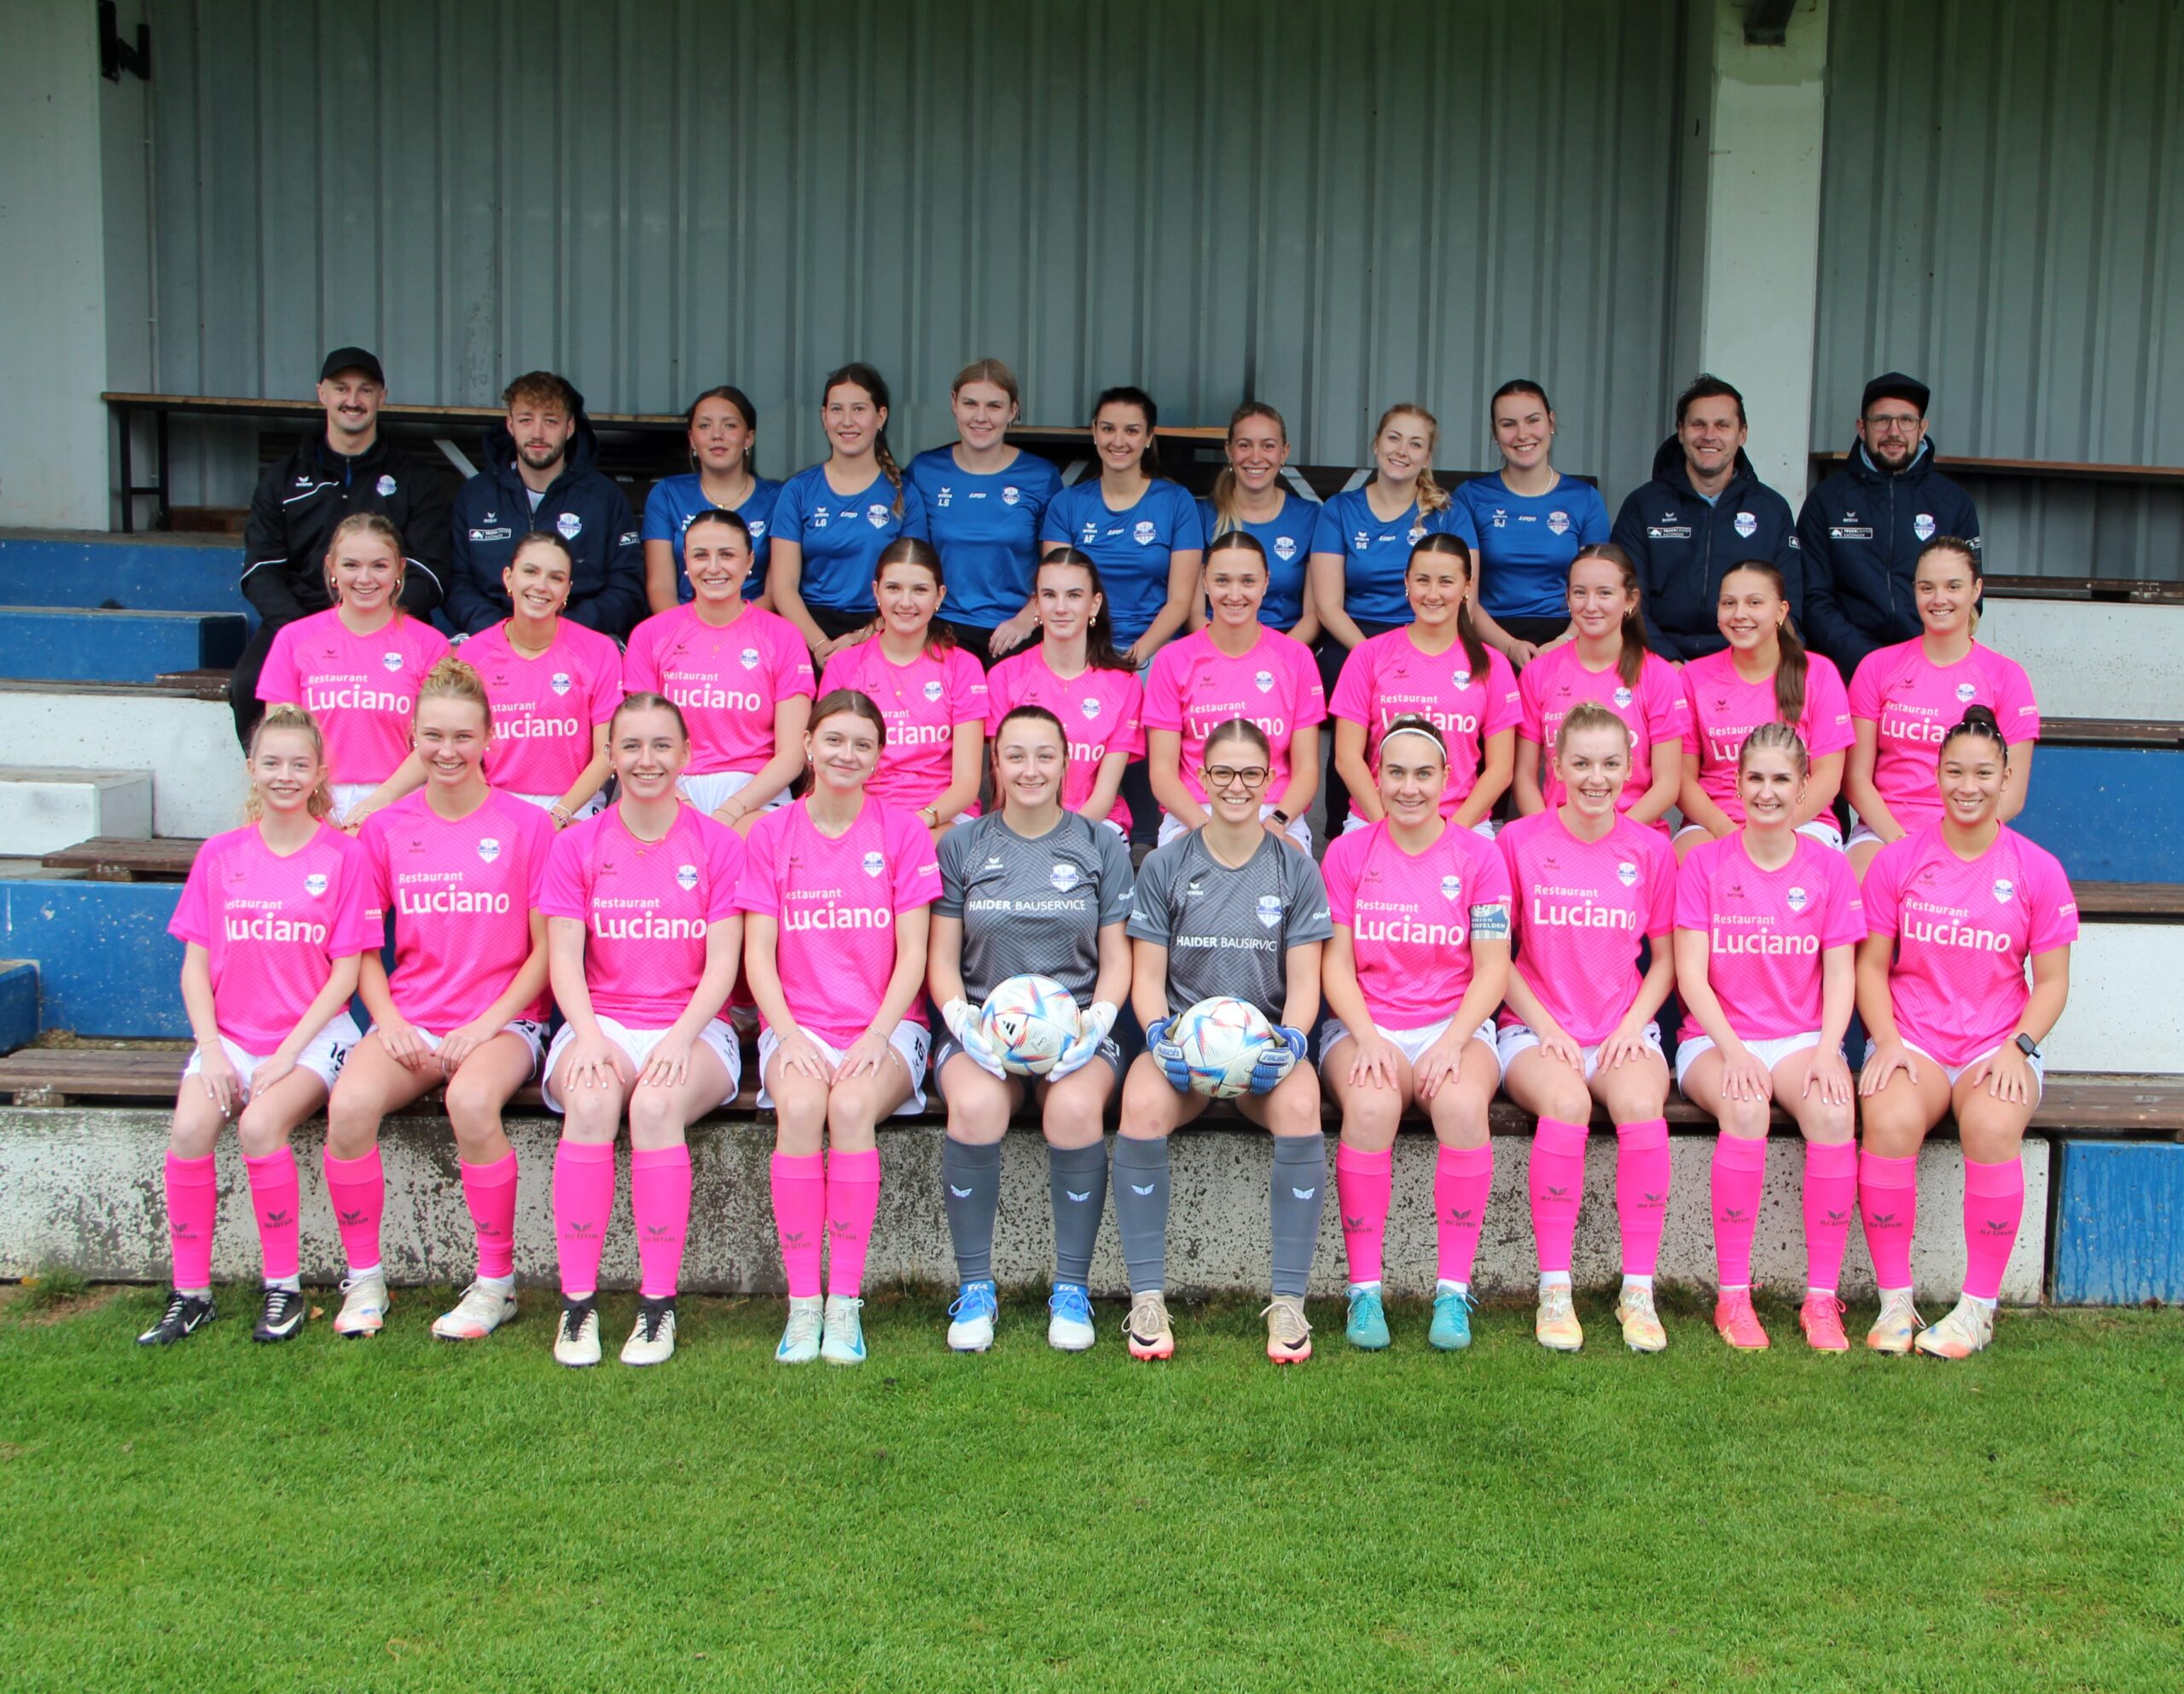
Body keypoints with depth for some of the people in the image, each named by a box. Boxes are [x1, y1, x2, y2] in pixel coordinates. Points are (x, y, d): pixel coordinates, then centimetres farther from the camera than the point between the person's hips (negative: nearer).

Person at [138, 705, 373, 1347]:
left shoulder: (342, 856, -1)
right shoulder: (220, 855, 8)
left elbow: (345, 971, -4)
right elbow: (195, 965, 7)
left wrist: (288, 1052, -12)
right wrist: (211, 1049, -7)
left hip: (313, 1035, -3)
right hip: (232, 1034, 3)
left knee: (260, 1125, -29)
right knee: (189, 1127, -25)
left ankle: (284, 1289, -13)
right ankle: (190, 1293, -11)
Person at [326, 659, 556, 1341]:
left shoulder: (526, 826, 1)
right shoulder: (386, 827, 9)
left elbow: (546, 949, -1)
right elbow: (363, 946, 11)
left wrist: (484, 1027, -11)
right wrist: (390, 1021, -6)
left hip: (502, 1021, -3)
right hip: (410, 1020, 3)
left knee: (472, 1100, -35)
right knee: (349, 1105, -28)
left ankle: (496, 1283, -17)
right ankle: (363, 1279, -9)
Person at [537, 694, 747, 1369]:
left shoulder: (719, 845, 7)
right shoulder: (576, 846, 11)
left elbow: (722, 963, -2)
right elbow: (564, 959, 1)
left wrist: (680, 1036, -19)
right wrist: (588, 1034, -18)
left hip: (692, 1029, -1)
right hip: (600, 1023, 1)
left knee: (657, 1102, -34)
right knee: (591, 1098, -33)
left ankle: (658, 1305, -25)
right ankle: (578, 1301, -26)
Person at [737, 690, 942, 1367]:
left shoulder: (903, 833, 6)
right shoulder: (773, 834, 9)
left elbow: (912, 955, 1)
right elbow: (758, 955, 4)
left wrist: (876, 1037, -14)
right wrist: (790, 1035, -12)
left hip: (884, 1026, -1)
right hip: (798, 1025, 1)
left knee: (852, 1106, -32)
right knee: (799, 1107, -31)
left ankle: (845, 1303, -24)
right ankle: (802, 1304, -25)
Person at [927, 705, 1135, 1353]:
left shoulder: (1101, 847, 10)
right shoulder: (962, 846, 10)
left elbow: (1116, 959, 8)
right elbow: (942, 958, 8)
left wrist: (1095, 1022, -12)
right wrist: (965, 1022, -12)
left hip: (1077, 1026, 0)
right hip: (984, 1025, 0)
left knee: (1075, 1107, -34)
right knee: (975, 1106, -33)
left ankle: (1071, 1288, -17)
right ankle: (974, 1288, -17)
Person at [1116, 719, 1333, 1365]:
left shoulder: (1297, 870, 8)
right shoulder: (1164, 867, 7)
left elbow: (1304, 982, 4)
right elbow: (1147, 977, 4)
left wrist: (1289, 1040, -16)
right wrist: (1160, 1035, -17)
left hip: (1265, 1039, 0)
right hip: (1183, 1037, 0)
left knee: (1300, 1107, -34)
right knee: (1142, 1105, -34)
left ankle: (1288, 1302, -25)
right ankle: (1147, 1298, -24)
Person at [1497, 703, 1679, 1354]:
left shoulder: (1650, 849, 7)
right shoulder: (1518, 842, 1)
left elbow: (1664, 959, 12)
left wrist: (1632, 1025, -4)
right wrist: (1546, 1028, -7)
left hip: (1623, 1029, 2)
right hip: (1536, 1029, -1)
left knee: (1641, 1102, -32)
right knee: (1566, 1102, -34)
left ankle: (1639, 1291, -22)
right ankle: (1554, 1291, -25)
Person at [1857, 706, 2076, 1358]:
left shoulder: (2037, 870, 4)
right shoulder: (1898, 860, 4)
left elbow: (2052, 979, 5)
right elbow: (1872, 965, 5)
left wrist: (2017, 1047, -11)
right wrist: (1888, 1041, -10)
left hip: (1998, 1046, 0)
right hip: (1912, 1040, 0)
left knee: (1993, 1128, -33)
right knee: (1890, 1122, -32)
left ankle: (1978, 1308, -17)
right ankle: (1894, 1302, -18)